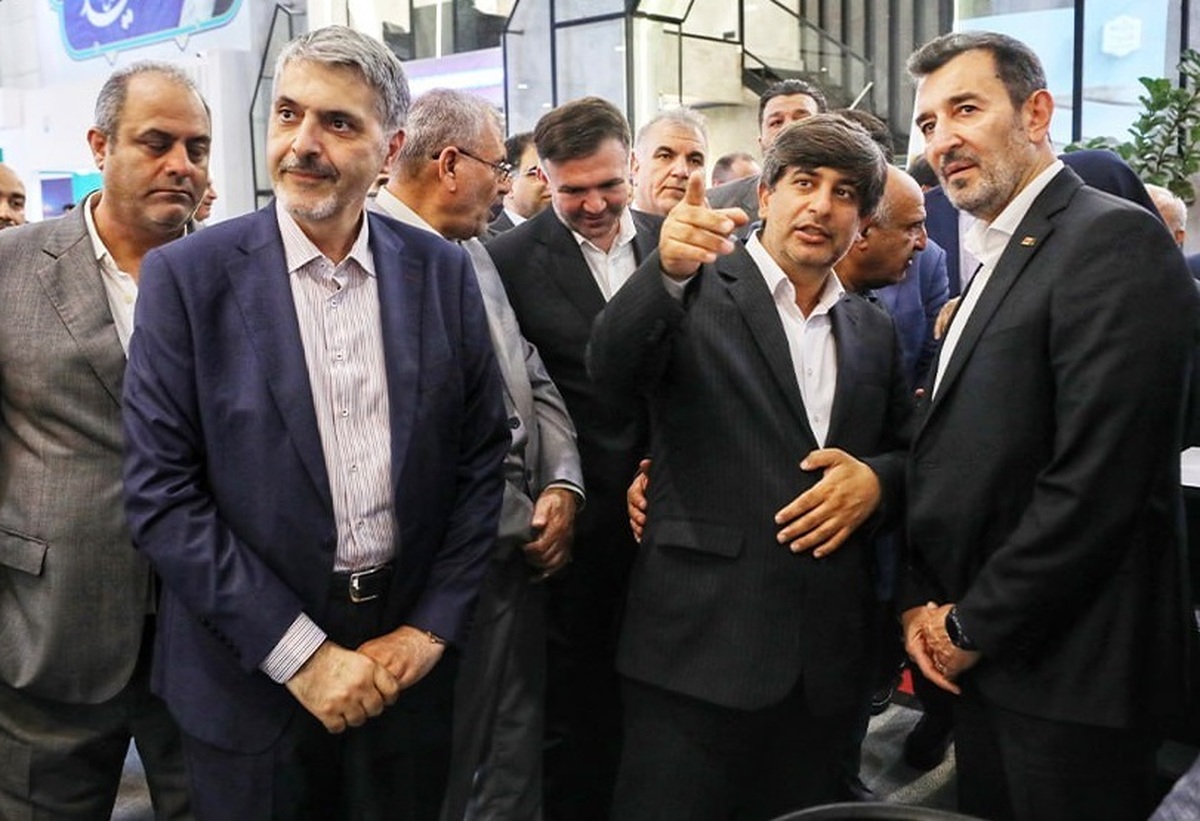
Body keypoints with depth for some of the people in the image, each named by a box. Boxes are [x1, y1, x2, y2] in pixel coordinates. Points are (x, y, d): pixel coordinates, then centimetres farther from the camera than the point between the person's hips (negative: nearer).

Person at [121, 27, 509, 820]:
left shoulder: (442, 272, -1)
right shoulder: (189, 275, -8)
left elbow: (482, 458, 2)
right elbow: (161, 492, -11)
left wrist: (429, 628, -4)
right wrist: (300, 653, -14)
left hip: (408, 660, 2)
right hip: (251, 668, -2)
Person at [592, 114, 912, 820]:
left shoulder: (874, 331, 13)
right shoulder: (696, 293, -2)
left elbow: (908, 451, 19)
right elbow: (613, 372, -19)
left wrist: (877, 480, -4)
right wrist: (669, 272, -37)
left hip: (828, 653, 5)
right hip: (701, 644, -4)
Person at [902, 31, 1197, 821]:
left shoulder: (1113, 239, -14)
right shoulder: (997, 260, 13)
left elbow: (1097, 478, -21)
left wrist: (972, 627, -13)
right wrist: (924, 601, 2)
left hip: (1067, 668, -8)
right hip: (985, 663, 8)